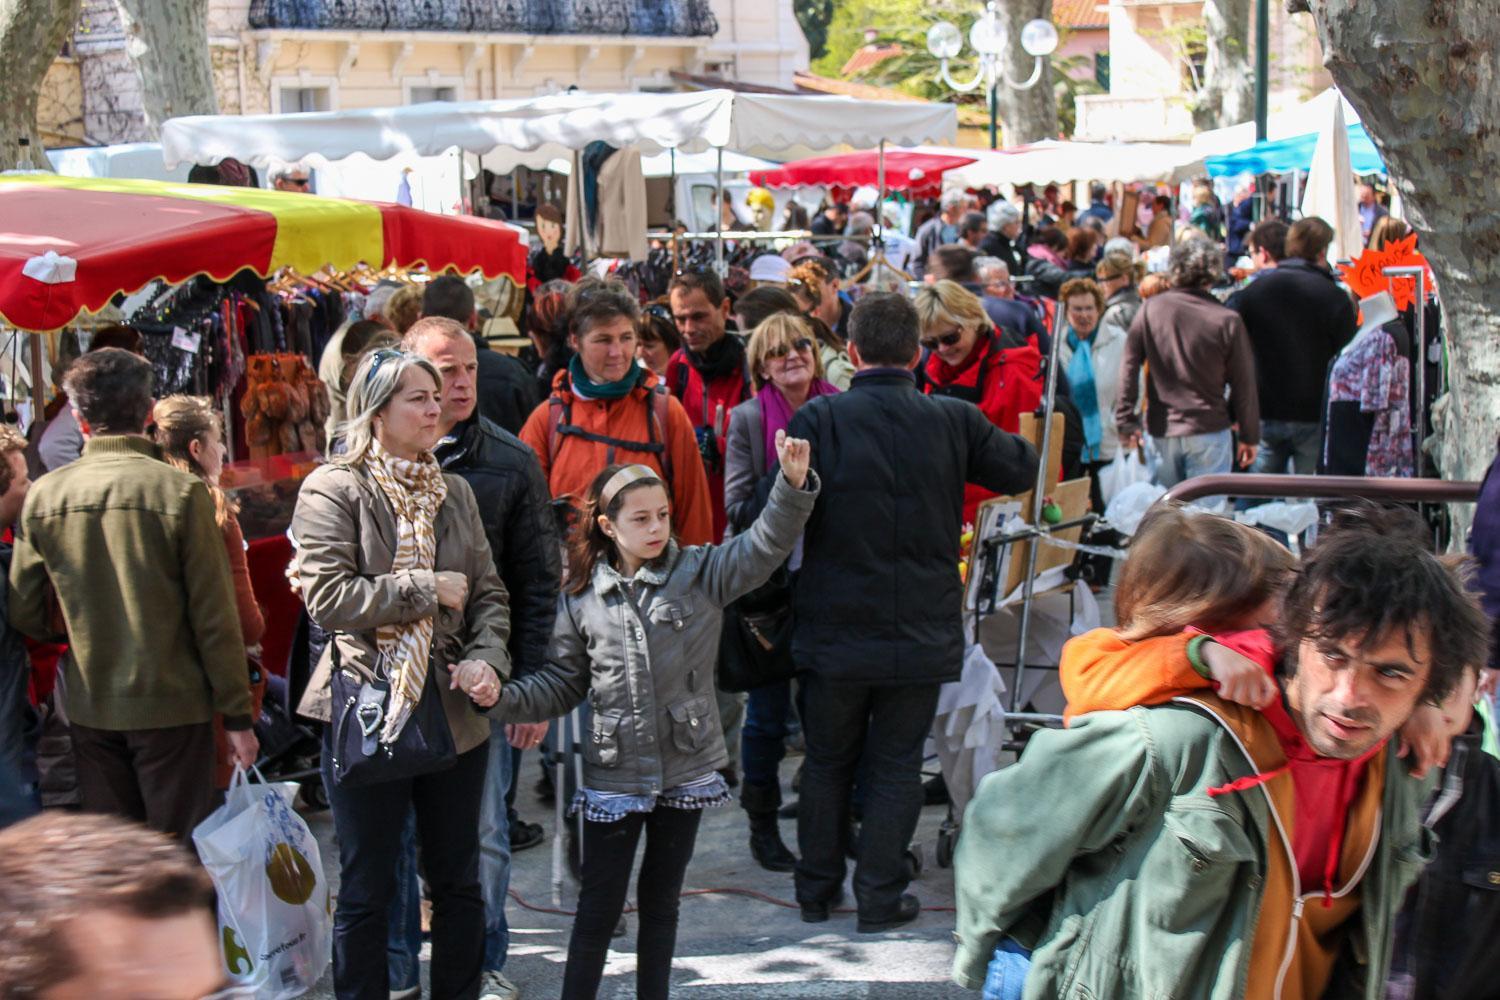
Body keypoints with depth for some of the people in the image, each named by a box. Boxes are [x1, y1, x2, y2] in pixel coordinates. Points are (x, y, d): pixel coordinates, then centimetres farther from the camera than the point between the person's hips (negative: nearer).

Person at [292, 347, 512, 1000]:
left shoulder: (454, 493, 10)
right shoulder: (333, 491, -6)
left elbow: (489, 594, 11)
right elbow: (327, 596, -16)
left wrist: (487, 660, -8)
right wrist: (426, 589, -12)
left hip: (454, 712, 5)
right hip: (367, 713, -5)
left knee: (459, 883, 13)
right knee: (367, 891, 5)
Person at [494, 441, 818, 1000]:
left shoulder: (701, 573, -2)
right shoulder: (581, 601, 0)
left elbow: (765, 546, -15)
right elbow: (562, 683, 4)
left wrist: (793, 485, -31)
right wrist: (506, 699, -13)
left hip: (686, 771, 1)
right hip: (614, 776, -1)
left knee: (661, 901, 14)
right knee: (600, 907, 3)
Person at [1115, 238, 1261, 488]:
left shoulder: (1150, 309, -3)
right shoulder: (1228, 321, -9)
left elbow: (1129, 366, -1)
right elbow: (1244, 384, -3)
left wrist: (1125, 422, 5)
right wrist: (1250, 437, 7)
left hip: (1162, 432, 3)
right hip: (1209, 430, -3)